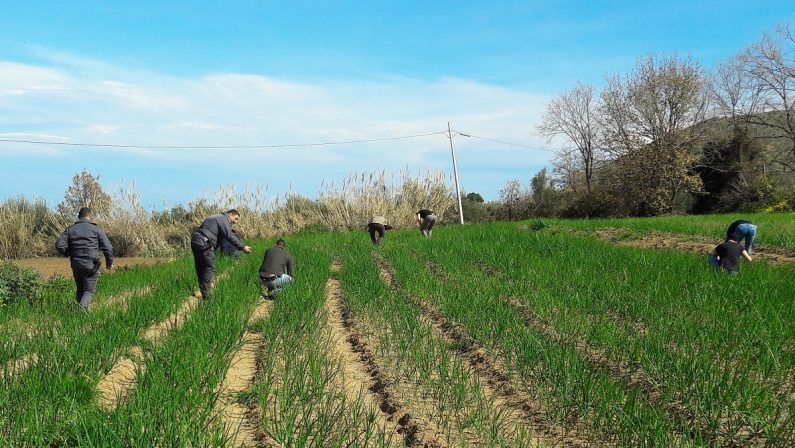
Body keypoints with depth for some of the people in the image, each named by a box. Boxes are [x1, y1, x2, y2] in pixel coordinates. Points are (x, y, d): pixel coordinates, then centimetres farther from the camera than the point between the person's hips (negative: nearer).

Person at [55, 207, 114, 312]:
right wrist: (109, 262, 9)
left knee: (80, 289, 18)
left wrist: (69, 254, 18)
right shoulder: (96, 229, 1)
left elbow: (59, 245, 0)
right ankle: (82, 307, -26)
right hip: (91, 265, -3)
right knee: (89, 290, -1)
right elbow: (108, 248, -4)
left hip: (76, 265, 3)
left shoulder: (70, 229, 9)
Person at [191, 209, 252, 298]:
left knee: (200, 268, 15)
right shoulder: (224, 220, -3)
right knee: (209, 268, -8)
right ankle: (206, 294, -11)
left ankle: (202, 290, 21)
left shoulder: (216, 218, 29)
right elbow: (230, 236, -14)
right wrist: (242, 247, -14)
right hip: (204, 244, -10)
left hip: (195, 241, 10)